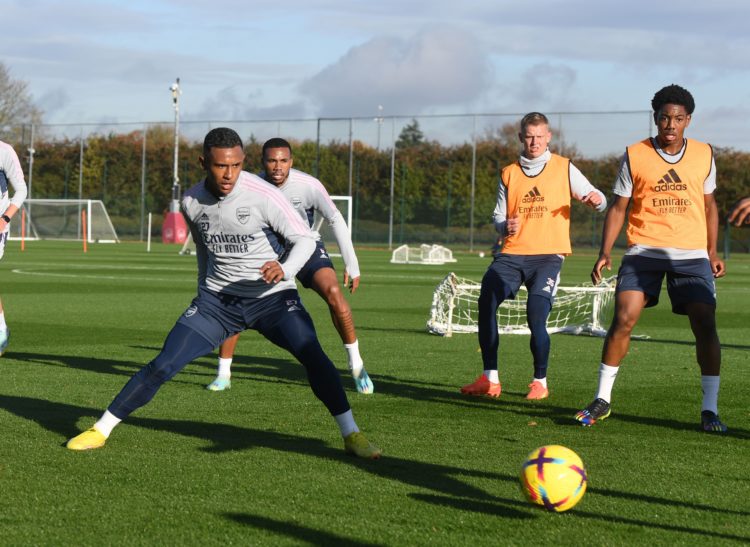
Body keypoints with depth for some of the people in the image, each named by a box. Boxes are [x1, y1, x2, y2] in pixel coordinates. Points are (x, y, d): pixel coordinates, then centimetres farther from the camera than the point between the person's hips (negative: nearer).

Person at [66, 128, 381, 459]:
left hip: (272, 297, -3)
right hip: (217, 299, 3)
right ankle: (101, 430, 6)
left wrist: (286, 270, -34)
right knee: (163, 365, -6)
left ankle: (351, 435, -11)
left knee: (313, 355, -25)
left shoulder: (262, 196, -18)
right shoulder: (192, 202, -3)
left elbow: (304, 239, -14)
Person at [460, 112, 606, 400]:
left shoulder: (564, 168, 7)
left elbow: (597, 199, 7)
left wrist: (596, 199, -17)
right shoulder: (509, 173, 16)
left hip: (548, 255, -3)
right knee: (487, 298, -19)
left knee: (536, 317, -19)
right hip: (513, 253, 3)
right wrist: (505, 225, -7)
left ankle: (540, 382, 2)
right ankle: (489, 379, -13)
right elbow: (498, 216, 16)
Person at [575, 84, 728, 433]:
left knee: (705, 326, -8)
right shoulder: (635, 156, 2)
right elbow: (619, 207, 5)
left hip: (692, 254, 1)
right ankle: (602, 399, 1)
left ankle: (710, 409, 0)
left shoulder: (704, 155, 8)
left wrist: (712, 252, 10)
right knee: (623, 319, -12)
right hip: (644, 249, -1)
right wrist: (605, 252, -6)